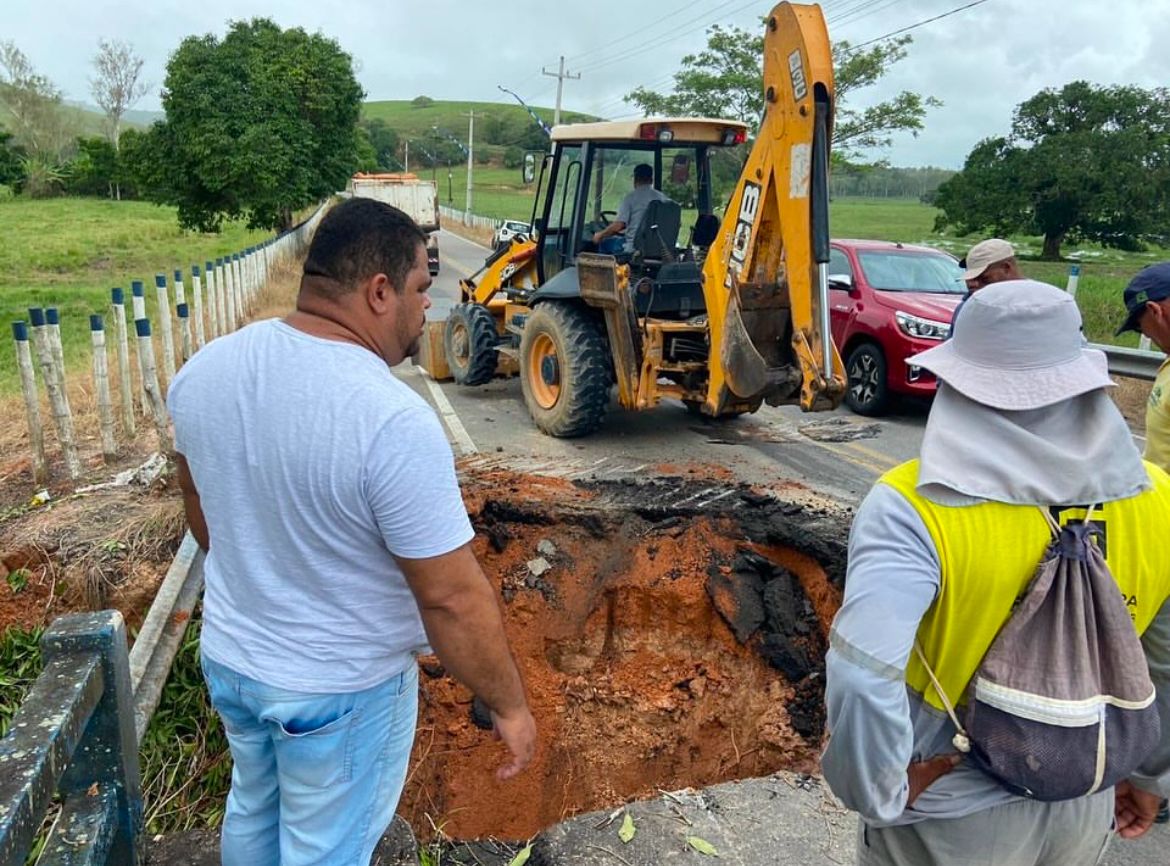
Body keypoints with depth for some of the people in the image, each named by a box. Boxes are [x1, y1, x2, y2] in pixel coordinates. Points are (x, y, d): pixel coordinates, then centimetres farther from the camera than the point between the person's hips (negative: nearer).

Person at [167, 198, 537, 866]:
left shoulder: (205, 369, -10)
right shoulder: (394, 421, -32)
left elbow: (200, 509, 6)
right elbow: (454, 599, -26)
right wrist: (510, 705, -11)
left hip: (228, 659, 7)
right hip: (341, 690, -6)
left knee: (254, 811, 31)